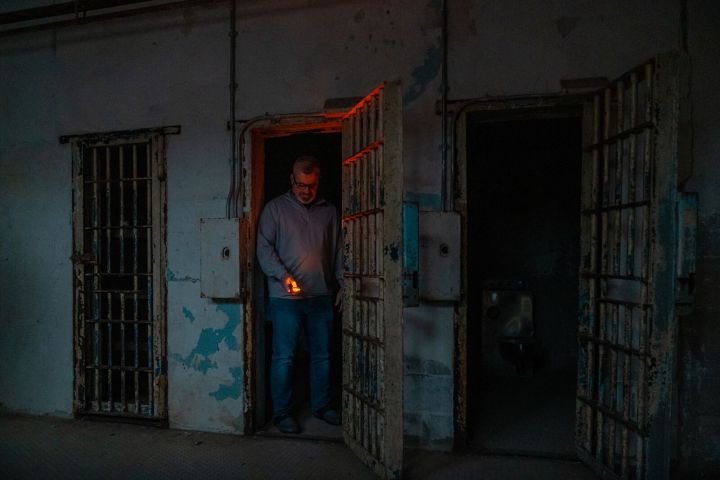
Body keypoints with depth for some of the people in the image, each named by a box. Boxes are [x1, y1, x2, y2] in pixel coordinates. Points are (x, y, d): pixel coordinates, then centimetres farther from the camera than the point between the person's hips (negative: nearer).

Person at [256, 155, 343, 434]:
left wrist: (342, 285, 8)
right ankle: (281, 413, 16)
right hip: (285, 298, -3)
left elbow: (338, 251, 14)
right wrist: (283, 275, -19)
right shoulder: (275, 208, 0)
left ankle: (321, 405, 28)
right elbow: (264, 248, -5)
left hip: (322, 296, 4)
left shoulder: (329, 211, 10)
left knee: (322, 355, 12)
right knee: (284, 357, 2)